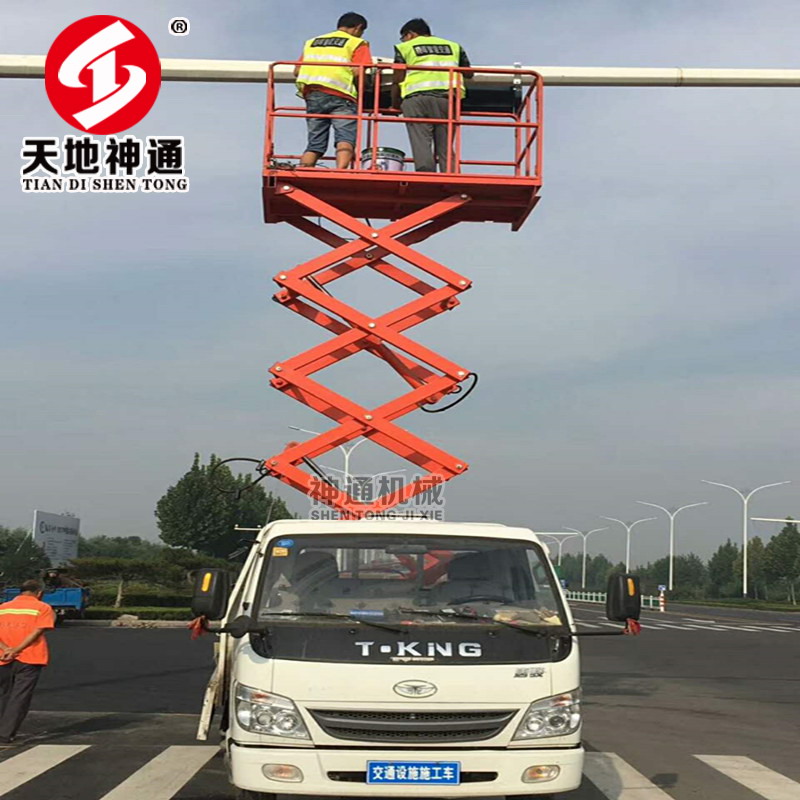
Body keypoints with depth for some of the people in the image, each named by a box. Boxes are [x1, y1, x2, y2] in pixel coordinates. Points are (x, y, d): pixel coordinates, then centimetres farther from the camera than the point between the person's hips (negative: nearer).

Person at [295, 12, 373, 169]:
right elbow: (357, 72, -5)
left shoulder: (312, 42, 26)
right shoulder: (357, 43, 11)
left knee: (314, 144, 6)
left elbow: (297, 71, 16)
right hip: (339, 95, -5)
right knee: (345, 139, -14)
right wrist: (360, 92, 10)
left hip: (312, 95, 5)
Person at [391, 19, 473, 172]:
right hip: (448, 98, 3)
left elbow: (397, 81, 10)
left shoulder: (405, 47, 16)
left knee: (421, 144, -9)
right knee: (446, 148, 3)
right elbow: (468, 73, 27)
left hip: (417, 97, -3)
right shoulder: (453, 46, 25)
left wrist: (395, 106, 21)